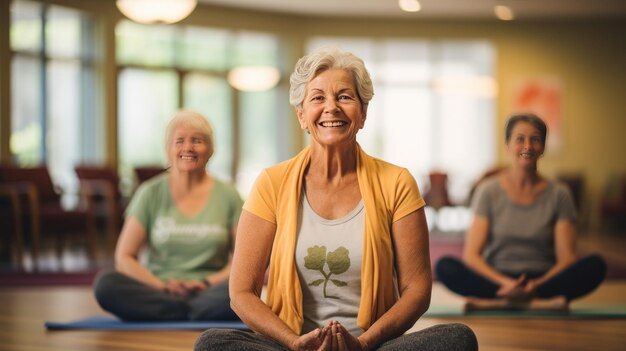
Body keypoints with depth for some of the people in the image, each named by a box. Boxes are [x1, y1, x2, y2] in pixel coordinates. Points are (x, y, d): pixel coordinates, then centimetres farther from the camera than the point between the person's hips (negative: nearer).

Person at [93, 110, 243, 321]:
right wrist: (162, 286, -11)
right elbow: (124, 258, 4)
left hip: (207, 293, -1)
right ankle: (197, 312, -22)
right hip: (156, 293, 1)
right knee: (105, 284, -30)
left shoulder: (227, 196, 8)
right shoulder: (151, 194, 7)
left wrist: (209, 282, -11)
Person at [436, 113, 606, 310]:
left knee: (595, 266, -26)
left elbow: (567, 258, -2)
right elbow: (471, 255, -4)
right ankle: (540, 303, -32)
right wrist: (505, 283, -23)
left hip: (542, 280, 1)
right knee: (445, 267, -28)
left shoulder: (558, 195, 4)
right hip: (497, 278, -1)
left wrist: (537, 284, -23)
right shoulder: (489, 191, 3)